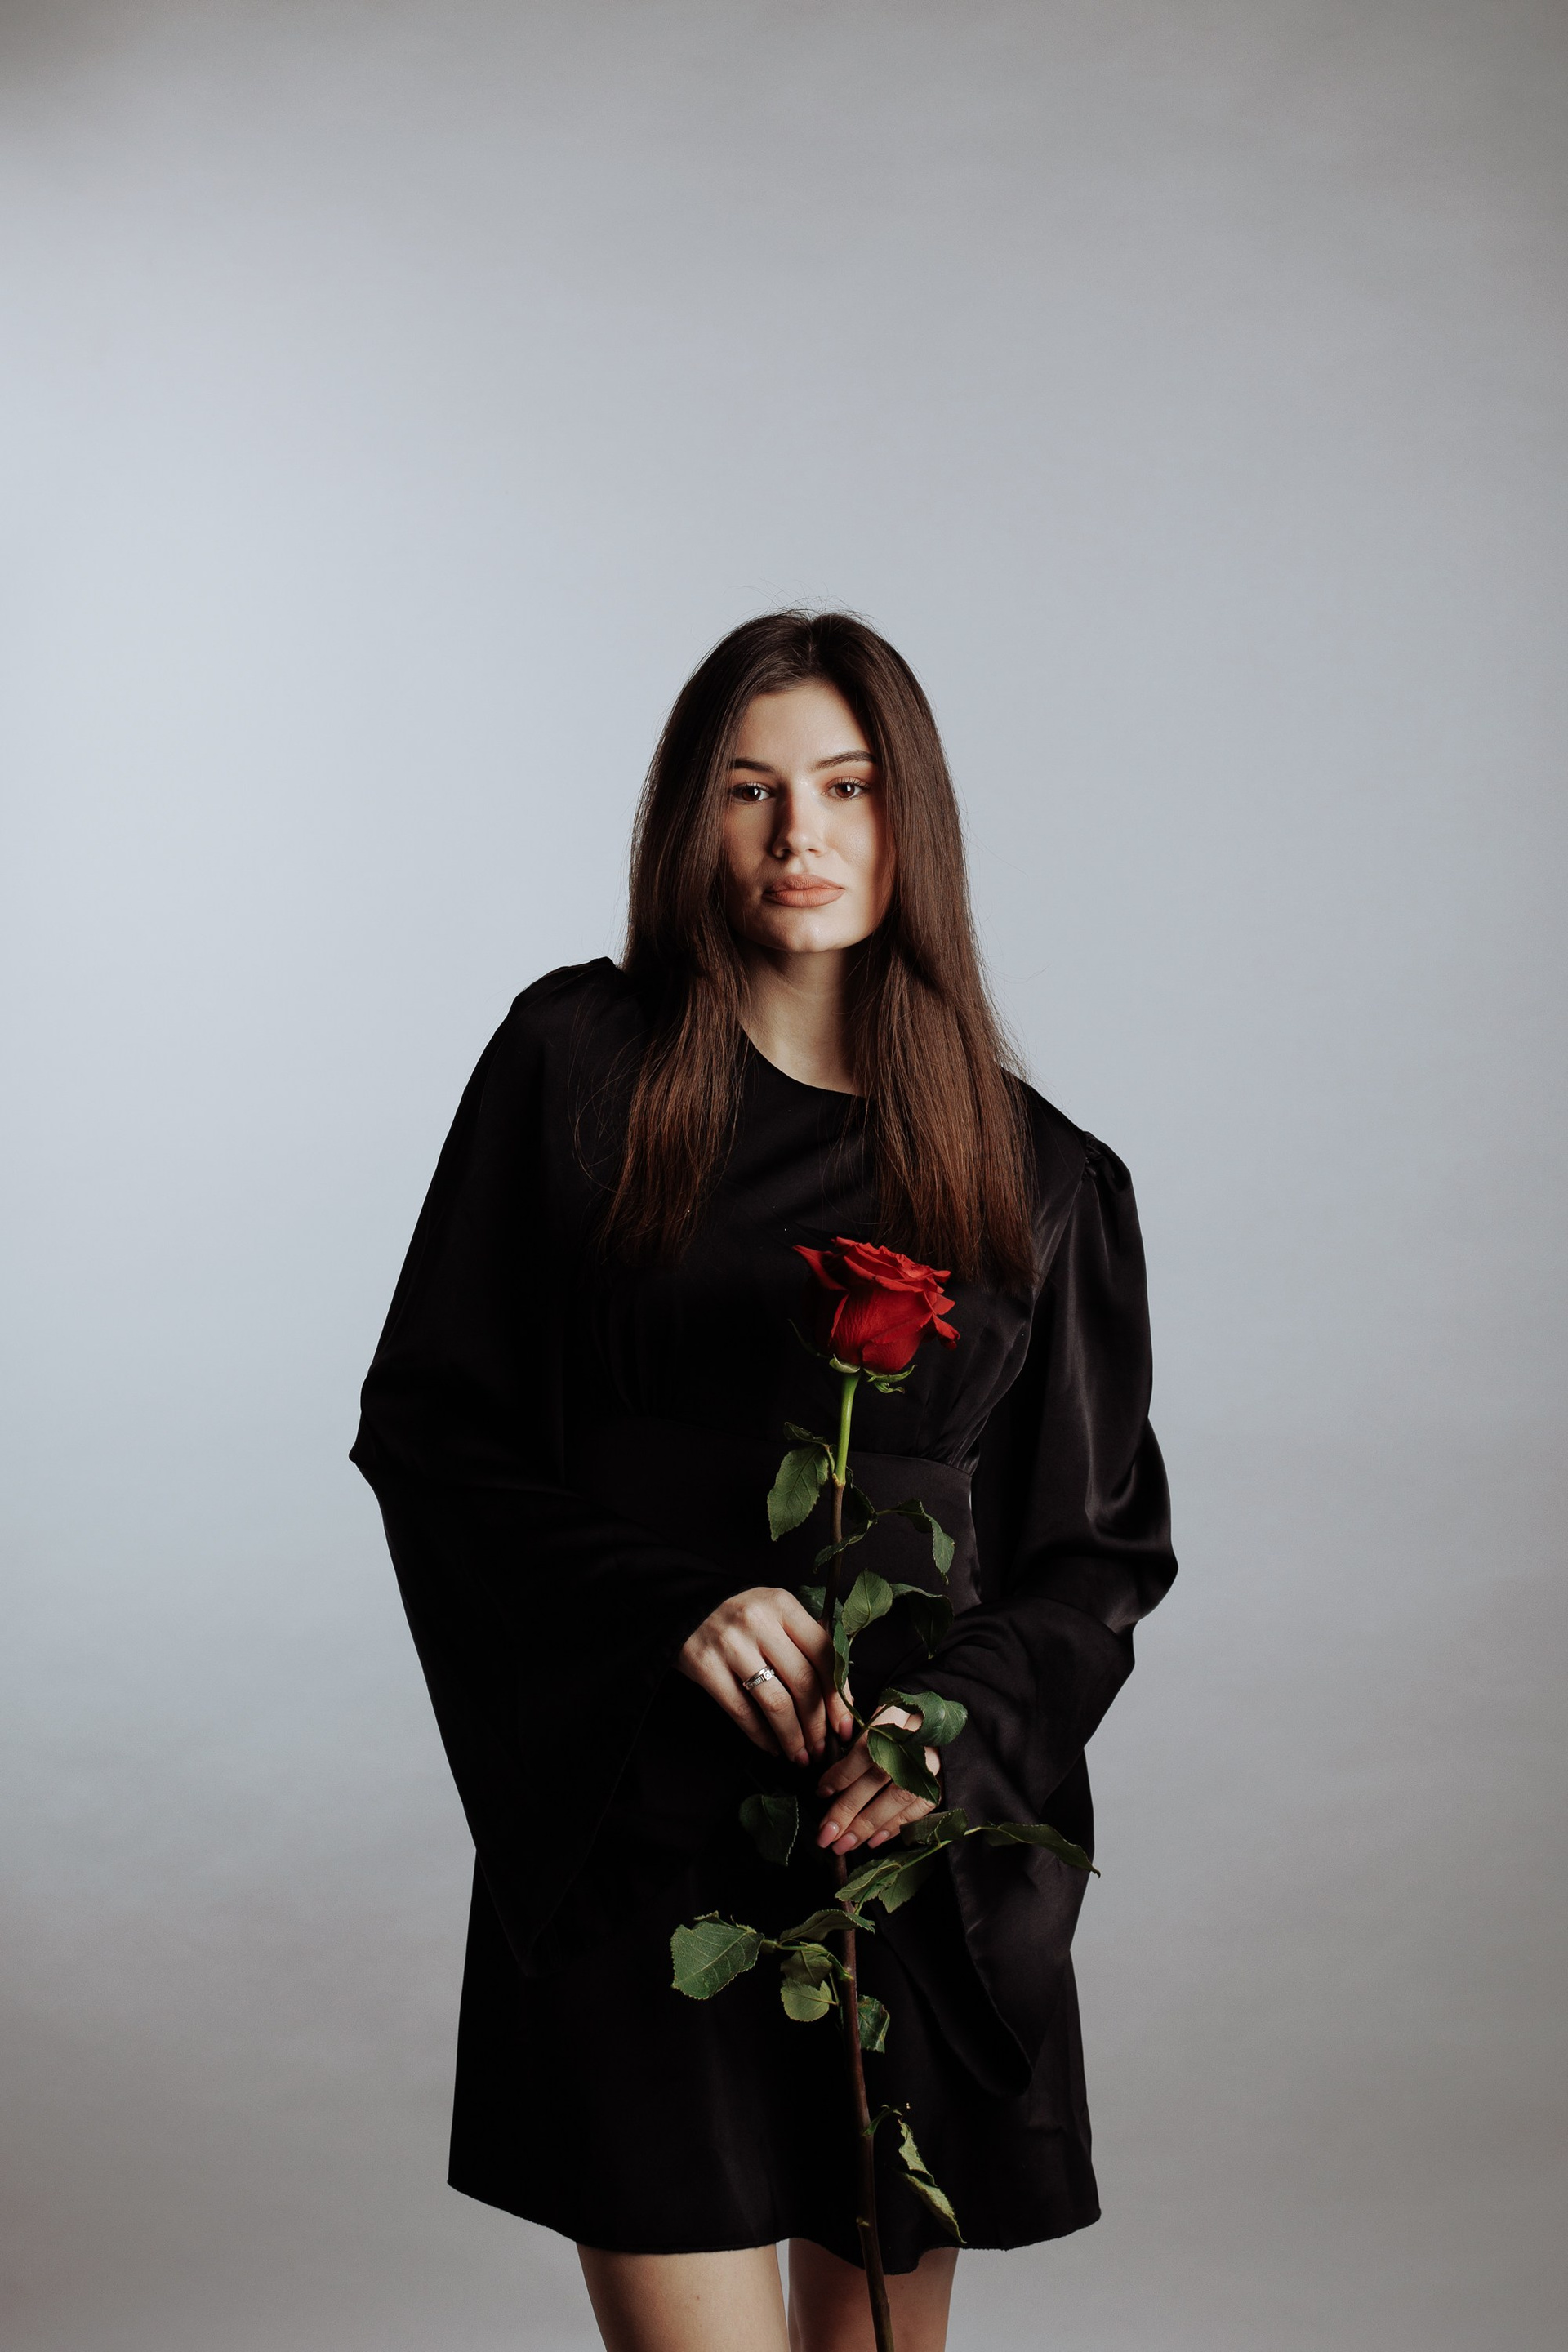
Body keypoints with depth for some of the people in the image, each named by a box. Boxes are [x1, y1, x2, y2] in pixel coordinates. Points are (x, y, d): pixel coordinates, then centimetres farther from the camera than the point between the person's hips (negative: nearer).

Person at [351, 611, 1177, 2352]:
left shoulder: (1039, 1175, 6)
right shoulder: (577, 1062, 1)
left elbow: (1107, 1541, 7)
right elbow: (426, 1422, -1)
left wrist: (965, 1711, -12)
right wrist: (667, 1603, -15)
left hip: (923, 1834, 3)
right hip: (640, 1821, -2)